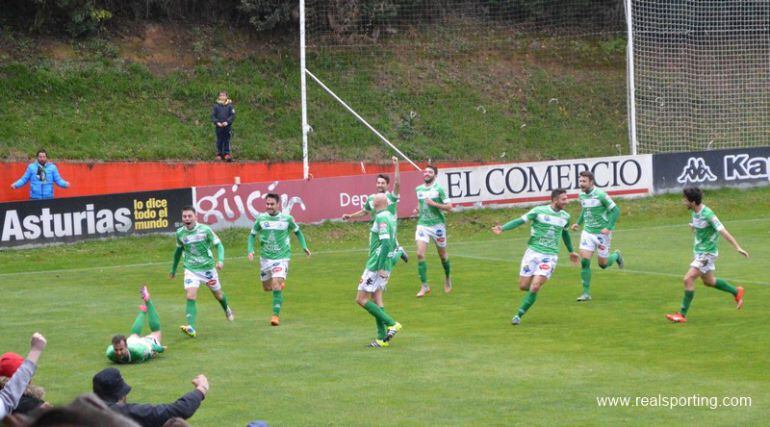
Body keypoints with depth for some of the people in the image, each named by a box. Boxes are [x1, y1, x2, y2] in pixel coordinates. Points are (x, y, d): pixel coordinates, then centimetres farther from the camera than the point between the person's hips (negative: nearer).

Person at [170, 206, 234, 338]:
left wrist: (220, 260, -22)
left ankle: (226, 309, 51)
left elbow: (219, 245, -5)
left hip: (208, 268, -1)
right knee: (190, 297, -19)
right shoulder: (180, 233, -2)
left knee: (218, 295, 16)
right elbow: (179, 251, 15)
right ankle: (191, 329, -26)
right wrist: (173, 270, 23)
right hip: (191, 270, 1)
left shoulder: (205, 230, -11)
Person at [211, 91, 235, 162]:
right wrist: (217, 122, -12)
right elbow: (213, 115, 2)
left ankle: (227, 154, 5)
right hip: (219, 126, 0)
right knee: (219, 141, 5)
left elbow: (233, 115, -1)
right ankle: (219, 154, 13)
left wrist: (227, 122, -14)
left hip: (227, 126, 0)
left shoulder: (229, 105, 0)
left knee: (227, 141, 1)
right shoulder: (216, 105, 1)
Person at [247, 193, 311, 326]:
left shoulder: (287, 218, -6)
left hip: (281, 257, -3)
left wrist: (304, 246, 6)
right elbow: (252, 235, 8)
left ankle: (276, 315, -10)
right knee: (267, 287, 12)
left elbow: (297, 231, 12)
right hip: (265, 257, 3)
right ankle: (281, 282, 47)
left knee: (276, 285, -18)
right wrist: (250, 250, -6)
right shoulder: (261, 219, -3)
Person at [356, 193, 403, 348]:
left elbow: (385, 243, -24)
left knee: (361, 299, -5)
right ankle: (382, 339, 9)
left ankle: (391, 324, -9)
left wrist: (381, 267, -25)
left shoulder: (381, 218, -15)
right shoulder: (390, 217, 14)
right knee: (376, 299, 11)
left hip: (376, 266, -9)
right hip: (385, 266, 9)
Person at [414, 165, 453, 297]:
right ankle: (424, 286, -10)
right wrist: (418, 209, 6)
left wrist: (434, 204, -21)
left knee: (442, 254, 11)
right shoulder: (418, 189, 8)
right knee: (420, 254, -14)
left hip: (437, 225, -3)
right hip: (422, 225, 3)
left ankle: (448, 277, 40)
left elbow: (449, 207, -9)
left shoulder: (439, 189, -7)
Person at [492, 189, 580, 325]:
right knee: (523, 286, -1)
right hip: (533, 252, -1)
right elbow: (520, 220, -12)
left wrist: (571, 251, 37)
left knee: (534, 288, -12)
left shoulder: (565, 216, 6)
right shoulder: (539, 211, -7)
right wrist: (503, 228, -28)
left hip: (550, 256, 1)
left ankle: (519, 315, 0)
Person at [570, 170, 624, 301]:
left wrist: (609, 228, -22)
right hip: (588, 232, 5)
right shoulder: (581, 195, 2)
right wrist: (578, 223, 9)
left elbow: (616, 210, -14)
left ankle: (616, 256, 39)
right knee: (584, 261, -10)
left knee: (603, 264, 5)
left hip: (602, 233, -5)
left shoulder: (600, 195, -18)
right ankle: (586, 293, -3)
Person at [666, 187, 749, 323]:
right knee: (708, 281, 22)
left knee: (688, 279, -14)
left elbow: (723, 231, -27)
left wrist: (738, 248, -30)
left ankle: (682, 314, -8)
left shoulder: (707, 214, -25)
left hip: (707, 253, -10)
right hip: (699, 251, 10)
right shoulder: (694, 211, 2)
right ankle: (736, 292, 42)